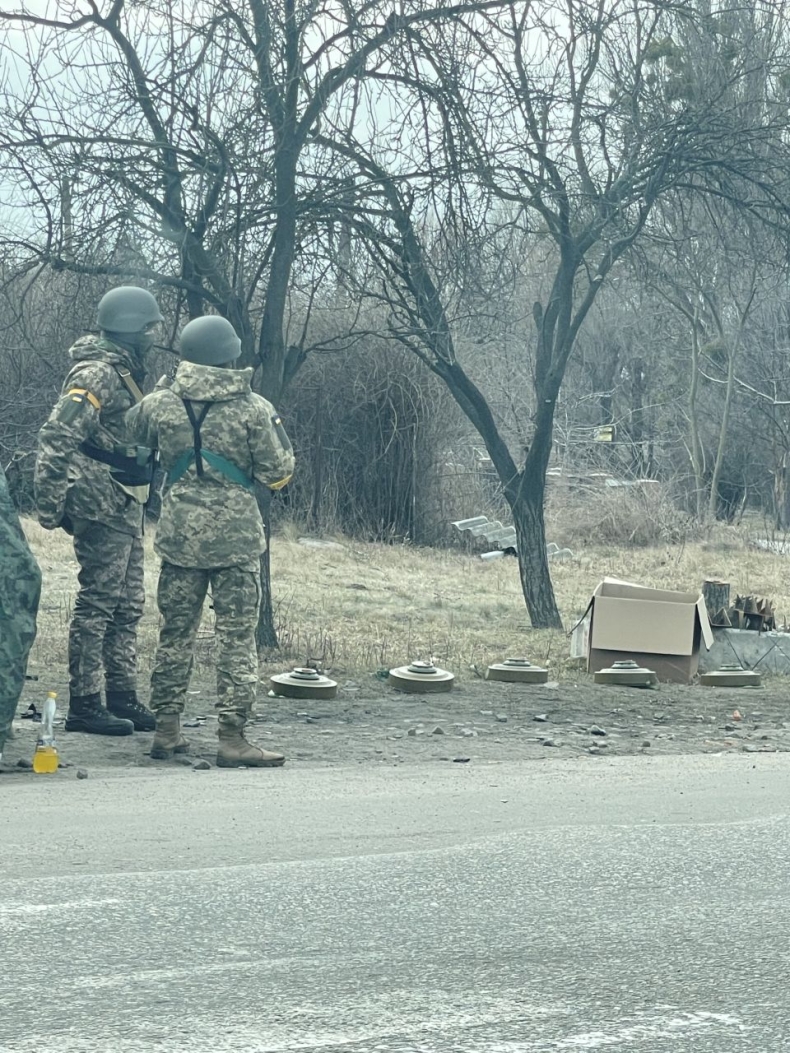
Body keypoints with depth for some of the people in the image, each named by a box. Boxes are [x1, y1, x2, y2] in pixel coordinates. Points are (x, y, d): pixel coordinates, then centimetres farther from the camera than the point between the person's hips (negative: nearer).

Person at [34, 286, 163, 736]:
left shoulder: (126, 374, 15)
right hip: (103, 508, -10)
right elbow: (57, 439, -22)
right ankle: (84, 705, -2)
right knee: (97, 603, -6)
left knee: (128, 606, 13)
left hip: (126, 507, 10)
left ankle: (123, 699, 19)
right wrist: (51, 506, -23)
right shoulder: (98, 375, -16)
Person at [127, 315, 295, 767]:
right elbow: (278, 473, -4)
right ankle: (233, 738, -2)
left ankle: (167, 730, 15)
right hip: (237, 538, -3)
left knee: (176, 633, 12)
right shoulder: (254, 408, -9)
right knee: (238, 638, 1)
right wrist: (274, 426, 12)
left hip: (180, 535, 3)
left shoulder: (162, 403, -1)